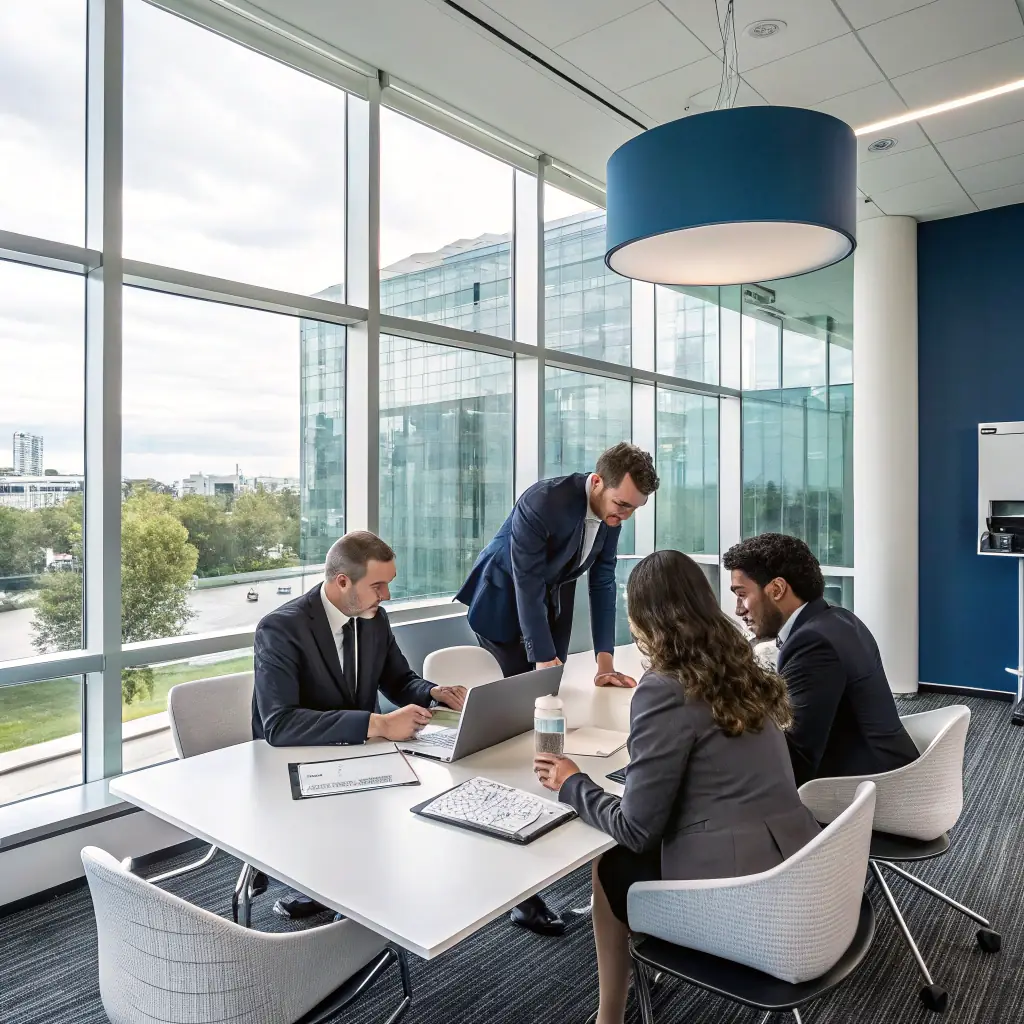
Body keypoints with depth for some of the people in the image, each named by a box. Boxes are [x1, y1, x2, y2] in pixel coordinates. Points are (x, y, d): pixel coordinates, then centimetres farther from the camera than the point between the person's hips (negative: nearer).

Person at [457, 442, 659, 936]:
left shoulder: (611, 508, -11)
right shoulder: (541, 503, -32)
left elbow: (602, 581, -5)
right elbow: (527, 591, -29)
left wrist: (605, 661, -7)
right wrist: (547, 665, -30)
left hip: (553, 600, 7)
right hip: (504, 602, -7)